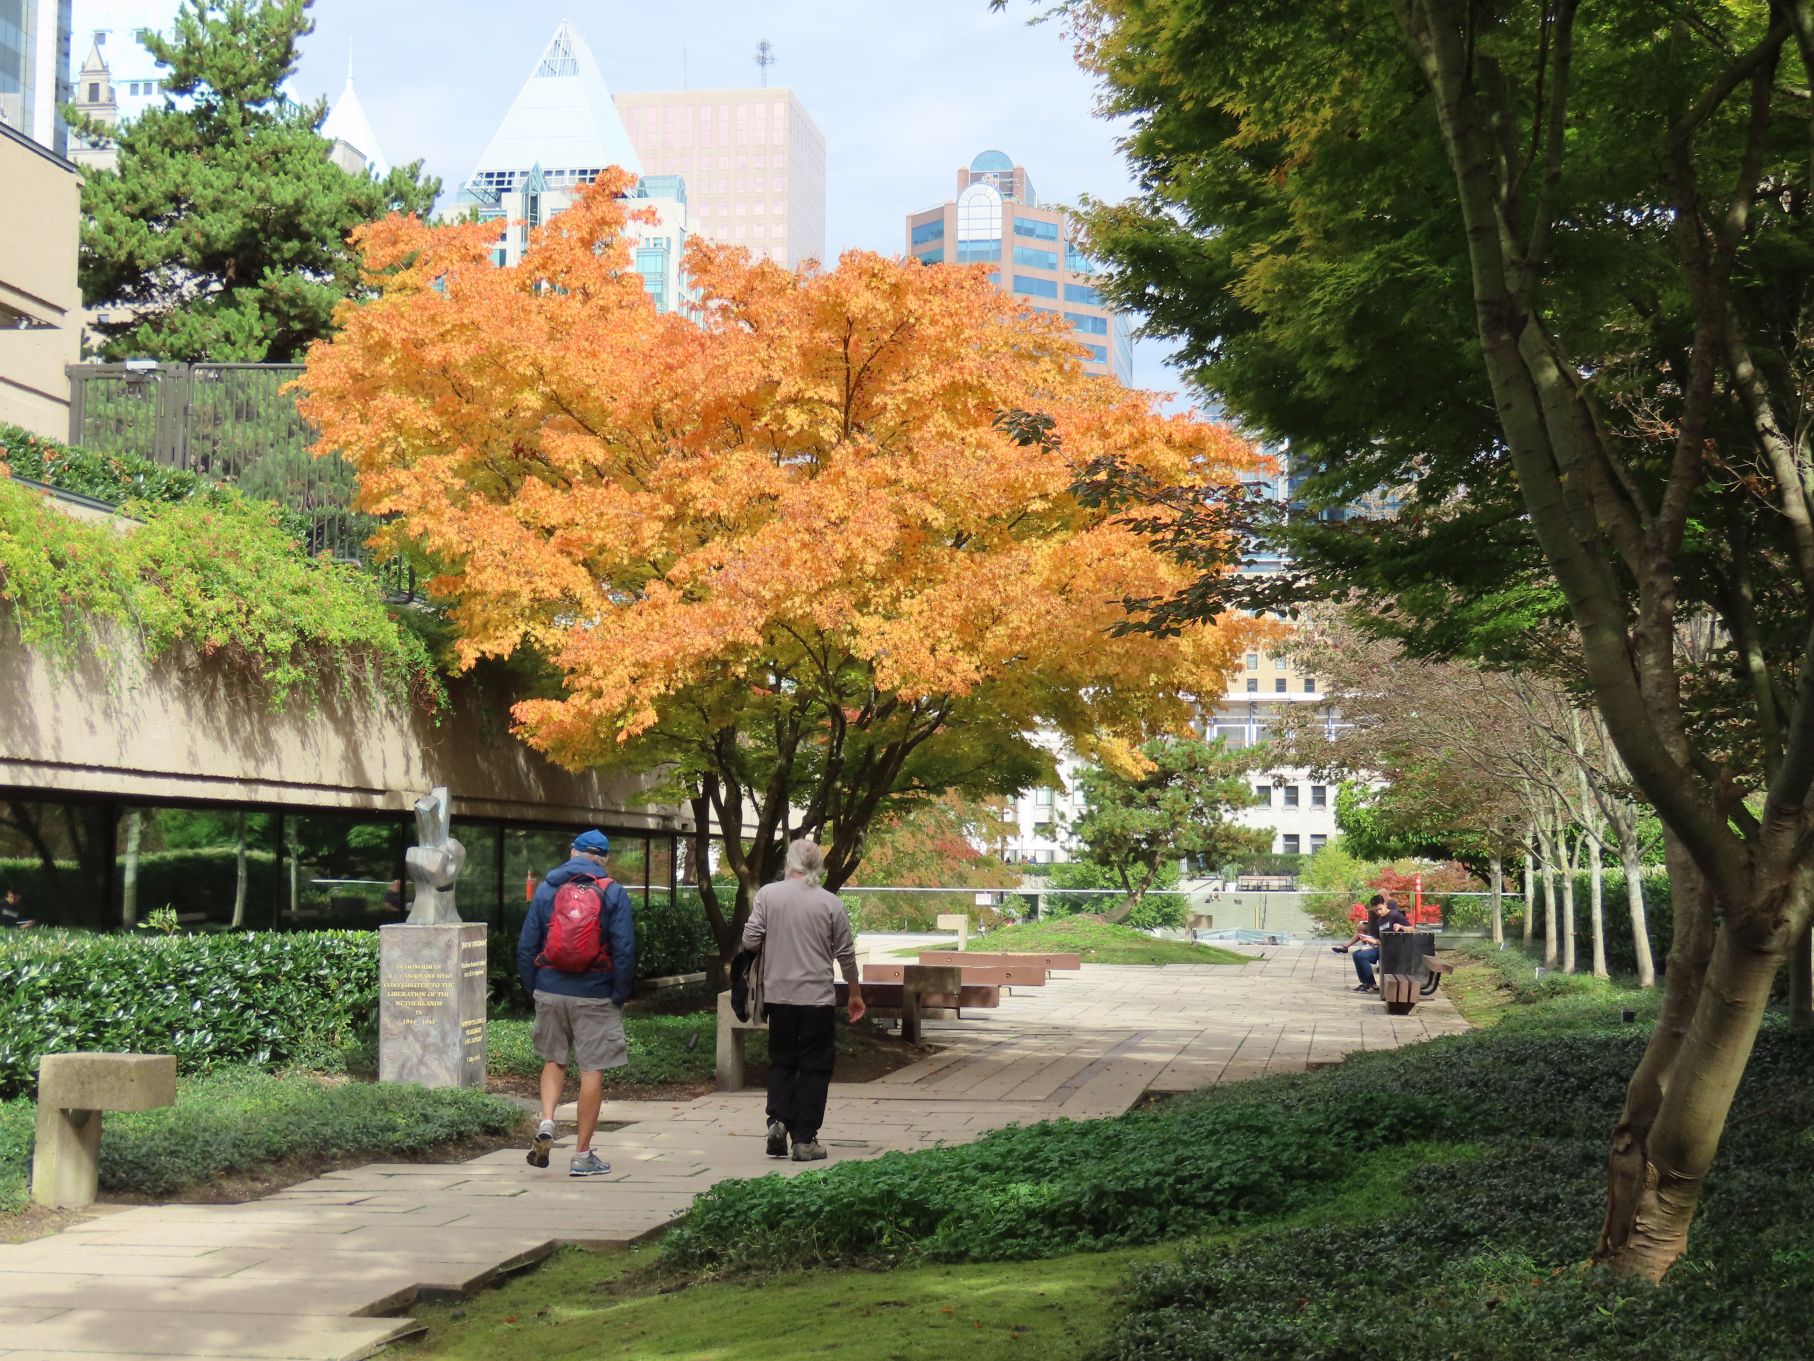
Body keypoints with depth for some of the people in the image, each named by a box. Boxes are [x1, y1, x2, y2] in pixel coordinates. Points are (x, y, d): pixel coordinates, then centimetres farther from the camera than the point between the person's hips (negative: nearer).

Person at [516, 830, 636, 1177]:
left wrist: (531, 988, 13)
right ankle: (582, 1155, 6)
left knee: (553, 1060, 20)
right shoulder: (613, 893, -3)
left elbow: (526, 945, 5)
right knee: (592, 1070, 3)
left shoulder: (546, 888, 4)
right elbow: (624, 949, -8)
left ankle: (546, 1123, -3)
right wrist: (621, 995, 0)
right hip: (595, 996, -3)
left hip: (550, 991, 3)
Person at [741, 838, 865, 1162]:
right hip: (818, 998, -1)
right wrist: (856, 994, 16)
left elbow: (750, 941, -5)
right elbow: (846, 954, 3)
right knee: (815, 1066, 7)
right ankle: (804, 1139, 7)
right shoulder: (830, 903, -4)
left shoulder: (767, 895, -4)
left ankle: (778, 1119, -2)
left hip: (779, 994, 1)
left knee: (781, 1061, 17)